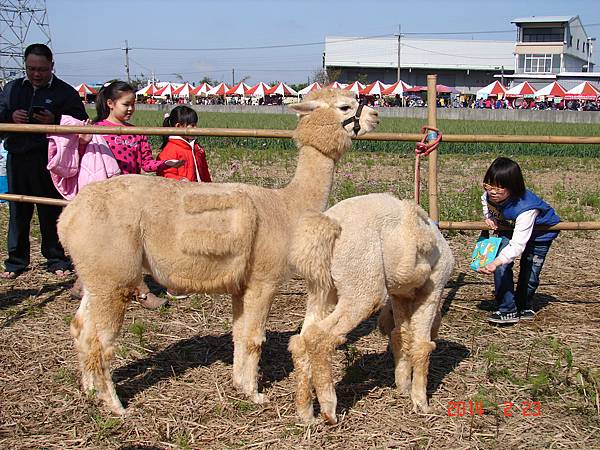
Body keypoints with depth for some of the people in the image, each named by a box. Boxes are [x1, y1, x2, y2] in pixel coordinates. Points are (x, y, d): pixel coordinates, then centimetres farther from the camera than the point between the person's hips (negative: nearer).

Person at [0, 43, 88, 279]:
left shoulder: (65, 92, 2)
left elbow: (80, 124, -3)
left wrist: (54, 121, -19)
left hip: (49, 161, -3)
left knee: (52, 211, 2)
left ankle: (57, 260, 14)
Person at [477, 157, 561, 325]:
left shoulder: (525, 208, -45)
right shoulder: (489, 195, -26)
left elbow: (518, 245, -49)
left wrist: (495, 263, -61)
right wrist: (489, 218, -15)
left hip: (541, 232, -5)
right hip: (509, 229, 5)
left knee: (529, 274, -2)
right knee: (502, 267, -15)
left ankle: (523, 306, 26)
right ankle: (508, 310, -7)